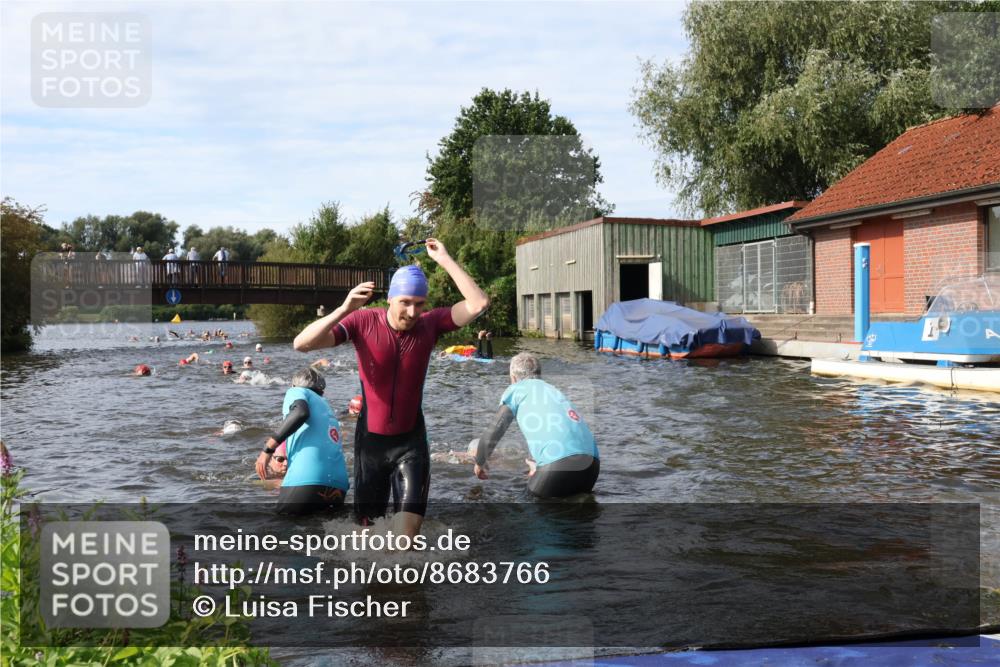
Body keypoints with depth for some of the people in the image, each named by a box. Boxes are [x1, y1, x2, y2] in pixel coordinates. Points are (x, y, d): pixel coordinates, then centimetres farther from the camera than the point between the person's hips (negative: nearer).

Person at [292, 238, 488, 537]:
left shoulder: (430, 323, -11)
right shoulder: (363, 321, -16)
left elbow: (478, 304, -22)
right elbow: (301, 344, -24)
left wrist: (445, 260, -25)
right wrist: (344, 310, -37)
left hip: (411, 439, 0)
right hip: (370, 438, 0)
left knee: (410, 524, -6)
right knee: (368, 521, 14)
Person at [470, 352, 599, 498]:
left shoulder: (516, 389, 14)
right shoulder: (554, 389, 31)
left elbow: (491, 436, 8)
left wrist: (480, 463, 26)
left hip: (560, 464, -6)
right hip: (591, 463, 6)